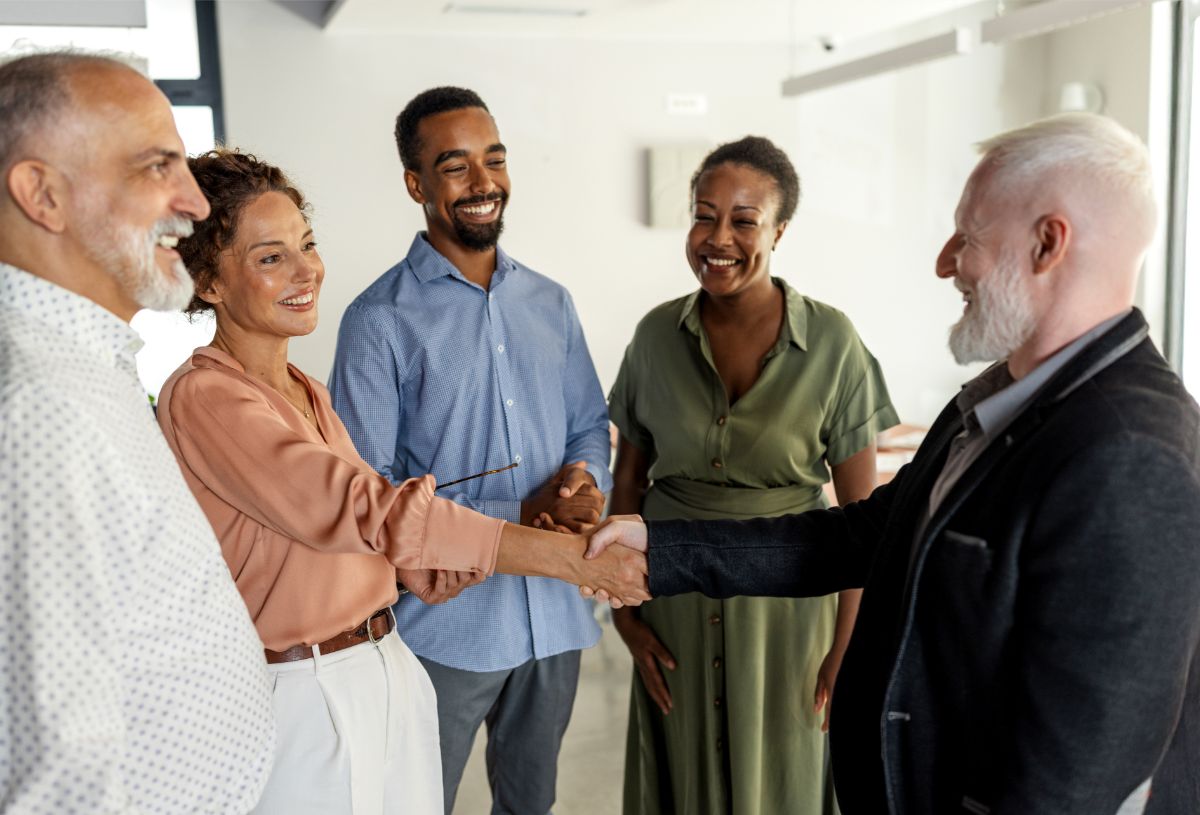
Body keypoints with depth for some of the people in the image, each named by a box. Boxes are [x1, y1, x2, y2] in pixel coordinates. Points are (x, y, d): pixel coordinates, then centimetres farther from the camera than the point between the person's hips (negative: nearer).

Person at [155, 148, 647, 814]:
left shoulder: (304, 392, 10)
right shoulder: (204, 398, -16)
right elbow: (361, 511, -26)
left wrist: (568, 548, -8)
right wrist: (564, 555, -27)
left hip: (391, 676, 8)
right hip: (303, 701, -8)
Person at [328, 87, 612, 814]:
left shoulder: (550, 303, 6)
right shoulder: (382, 319, -11)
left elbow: (592, 425, 12)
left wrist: (587, 485, -12)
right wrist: (520, 515, -21)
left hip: (554, 615, 5)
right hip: (445, 624, -4)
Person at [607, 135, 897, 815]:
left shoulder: (832, 343, -11)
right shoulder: (658, 335, -3)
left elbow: (861, 512, -7)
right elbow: (628, 484, 5)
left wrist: (846, 653, -8)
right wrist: (624, 610, 0)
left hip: (786, 597, -2)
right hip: (676, 594, 2)